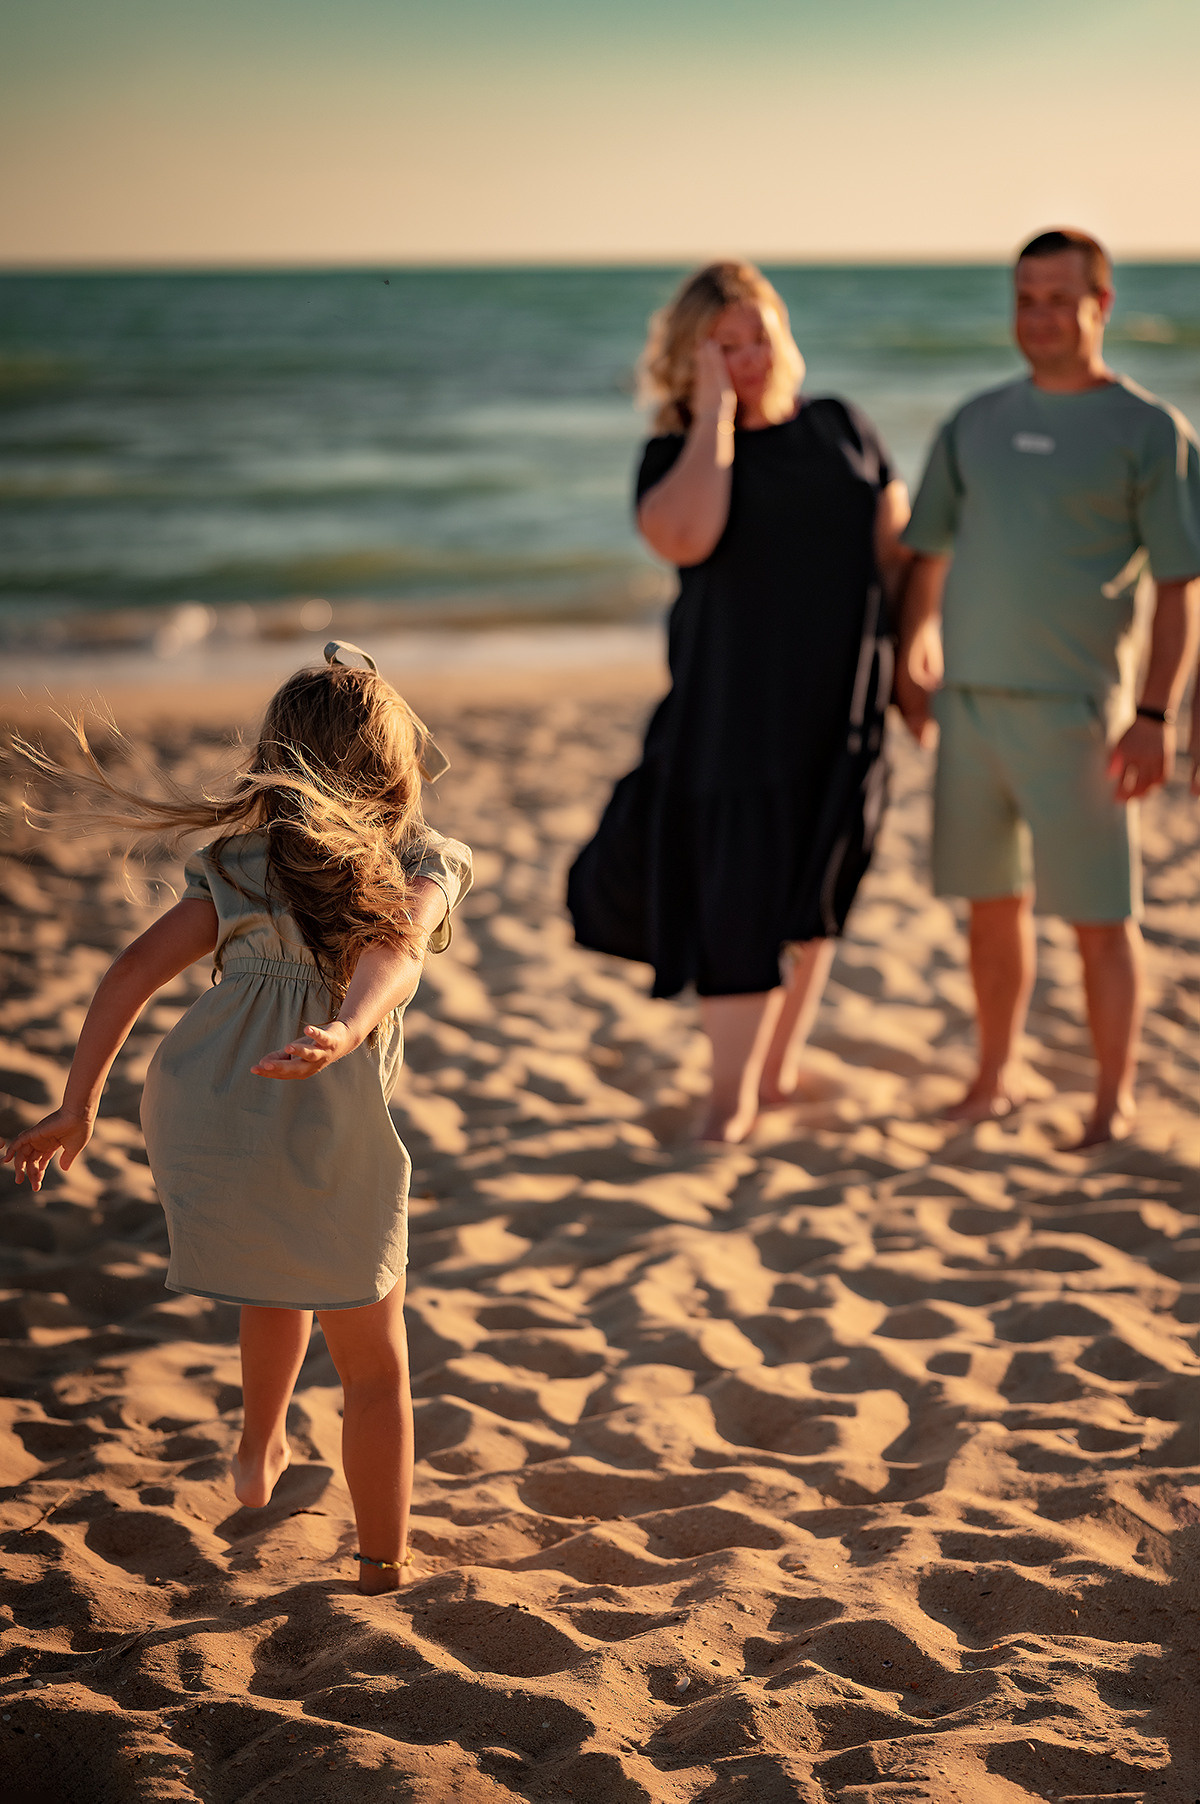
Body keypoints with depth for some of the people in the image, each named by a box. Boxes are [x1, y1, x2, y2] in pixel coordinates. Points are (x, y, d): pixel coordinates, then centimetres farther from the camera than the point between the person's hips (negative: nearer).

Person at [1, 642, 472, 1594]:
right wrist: (350, 1030, -37)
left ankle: (260, 1449, 47)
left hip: (197, 1115, 4)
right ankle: (384, 1576, 20)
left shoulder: (247, 861, 9)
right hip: (330, 1135, -3)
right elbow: (394, 948, -19)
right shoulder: (424, 862, 4)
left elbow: (138, 967, -2)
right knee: (375, 1367, 15)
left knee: (286, 1270, 36)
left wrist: (78, 1107, 2)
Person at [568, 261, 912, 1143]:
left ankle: (781, 1060, 28)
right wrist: (715, 411, -15)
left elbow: (901, 547, 8)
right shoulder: (678, 454, -1)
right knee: (735, 889, -2)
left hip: (841, 698, 2)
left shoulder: (842, 428, 8)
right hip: (734, 696, -2)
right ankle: (733, 1090, 11)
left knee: (813, 885, 11)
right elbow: (685, 538, -22)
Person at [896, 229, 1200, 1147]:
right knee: (994, 902, 13)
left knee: (1101, 914, 0)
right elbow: (930, 552, 20)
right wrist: (913, 655, 12)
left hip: (1076, 709, -4)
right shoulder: (976, 423, 11)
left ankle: (1114, 1099, 12)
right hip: (969, 700, 4)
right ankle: (997, 1074, 27)